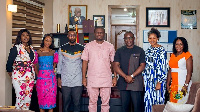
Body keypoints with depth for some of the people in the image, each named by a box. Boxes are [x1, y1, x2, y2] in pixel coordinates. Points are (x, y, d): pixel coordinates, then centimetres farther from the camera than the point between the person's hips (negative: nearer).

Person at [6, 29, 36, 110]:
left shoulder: (31, 48, 12)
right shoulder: (16, 48, -5)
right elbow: (9, 63, -4)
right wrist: (11, 74, 5)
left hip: (30, 77, 6)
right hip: (19, 77, -6)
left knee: (28, 98, 9)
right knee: (20, 98, -6)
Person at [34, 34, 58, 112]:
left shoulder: (53, 52, 6)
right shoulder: (38, 52, 2)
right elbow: (35, 65, 8)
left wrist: (50, 72, 8)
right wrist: (38, 75, 2)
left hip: (51, 77, 1)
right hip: (41, 77, -1)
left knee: (51, 97, 3)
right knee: (41, 97, 3)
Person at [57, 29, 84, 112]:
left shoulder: (81, 48, 7)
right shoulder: (62, 48, 9)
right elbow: (59, 64, 10)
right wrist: (59, 78, 5)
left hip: (77, 81, 0)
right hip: (65, 81, 1)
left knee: (77, 102, 0)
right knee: (65, 102, 4)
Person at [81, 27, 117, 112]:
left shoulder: (110, 46, 6)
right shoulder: (88, 46, 6)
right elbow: (85, 62, 6)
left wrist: (115, 77, 0)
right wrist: (84, 77, 0)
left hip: (106, 79, 0)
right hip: (92, 79, 0)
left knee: (105, 102, 4)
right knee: (92, 102, 6)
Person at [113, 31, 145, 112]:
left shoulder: (140, 51, 6)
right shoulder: (119, 51, 10)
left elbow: (142, 66, -1)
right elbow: (116, 66, 2)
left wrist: (131, 76, -13)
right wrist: (126, 77, -11)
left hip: (136, 83, -2)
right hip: (123, 83, 2)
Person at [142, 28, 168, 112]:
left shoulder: (161, 50, -9)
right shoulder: (148, 50, 11)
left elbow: (163, 67, -13)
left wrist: (159, 82, -16)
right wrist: (144, 79, 11)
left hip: (157, 79, -6)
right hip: (148, 79, 6)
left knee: (157, 100, 0)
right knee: (148, 100, 10)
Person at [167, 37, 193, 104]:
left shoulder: (187, 55, -4)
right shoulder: (173, 55, 13)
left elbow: (189, 72, -11)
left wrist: (185, 86, -18)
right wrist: (168, 84, 9)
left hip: (183, 83, -5)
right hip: (173, 84, 5)